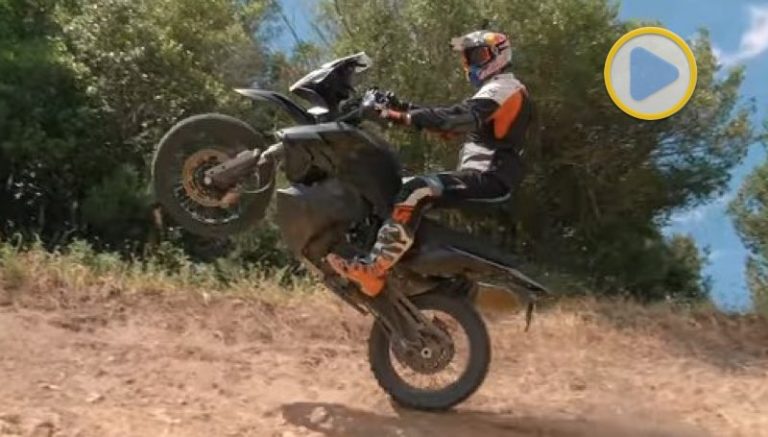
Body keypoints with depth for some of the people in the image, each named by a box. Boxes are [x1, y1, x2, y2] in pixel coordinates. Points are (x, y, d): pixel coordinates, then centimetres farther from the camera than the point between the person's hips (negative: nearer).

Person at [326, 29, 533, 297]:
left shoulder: (502, 88, -8)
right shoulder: (500, 90, 26)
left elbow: (460, 118, -26)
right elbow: (458, 118, 21)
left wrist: (407, 117, -27)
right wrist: (410, 110, 11)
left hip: (487, 176, -11)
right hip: (486, 175, 11)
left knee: (417, 191, -30)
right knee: (412, 186, 17)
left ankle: (373, 269, -37)